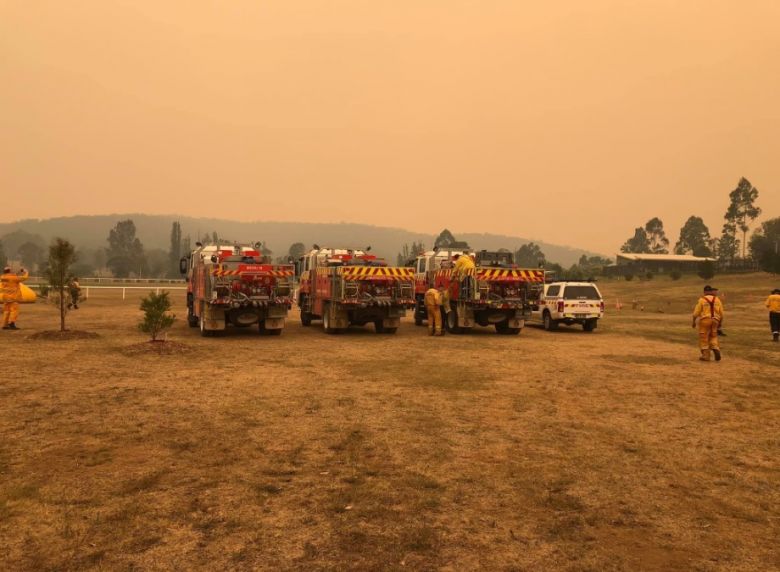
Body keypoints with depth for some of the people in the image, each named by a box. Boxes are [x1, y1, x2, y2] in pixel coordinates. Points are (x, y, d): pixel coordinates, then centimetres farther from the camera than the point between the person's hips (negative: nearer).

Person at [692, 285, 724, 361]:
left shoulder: (701, 300, -6)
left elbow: (696, 312, -7)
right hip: (714, 321, 4)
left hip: (705, 320, -4)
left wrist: (694, 321, 4)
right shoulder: (717, 300, 5)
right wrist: (720, 323, 18)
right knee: (713, 337, 18)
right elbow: (721, 313, 6)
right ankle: (716, 350, -2)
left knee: (704, 338, 3)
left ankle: (706, 356, 1)